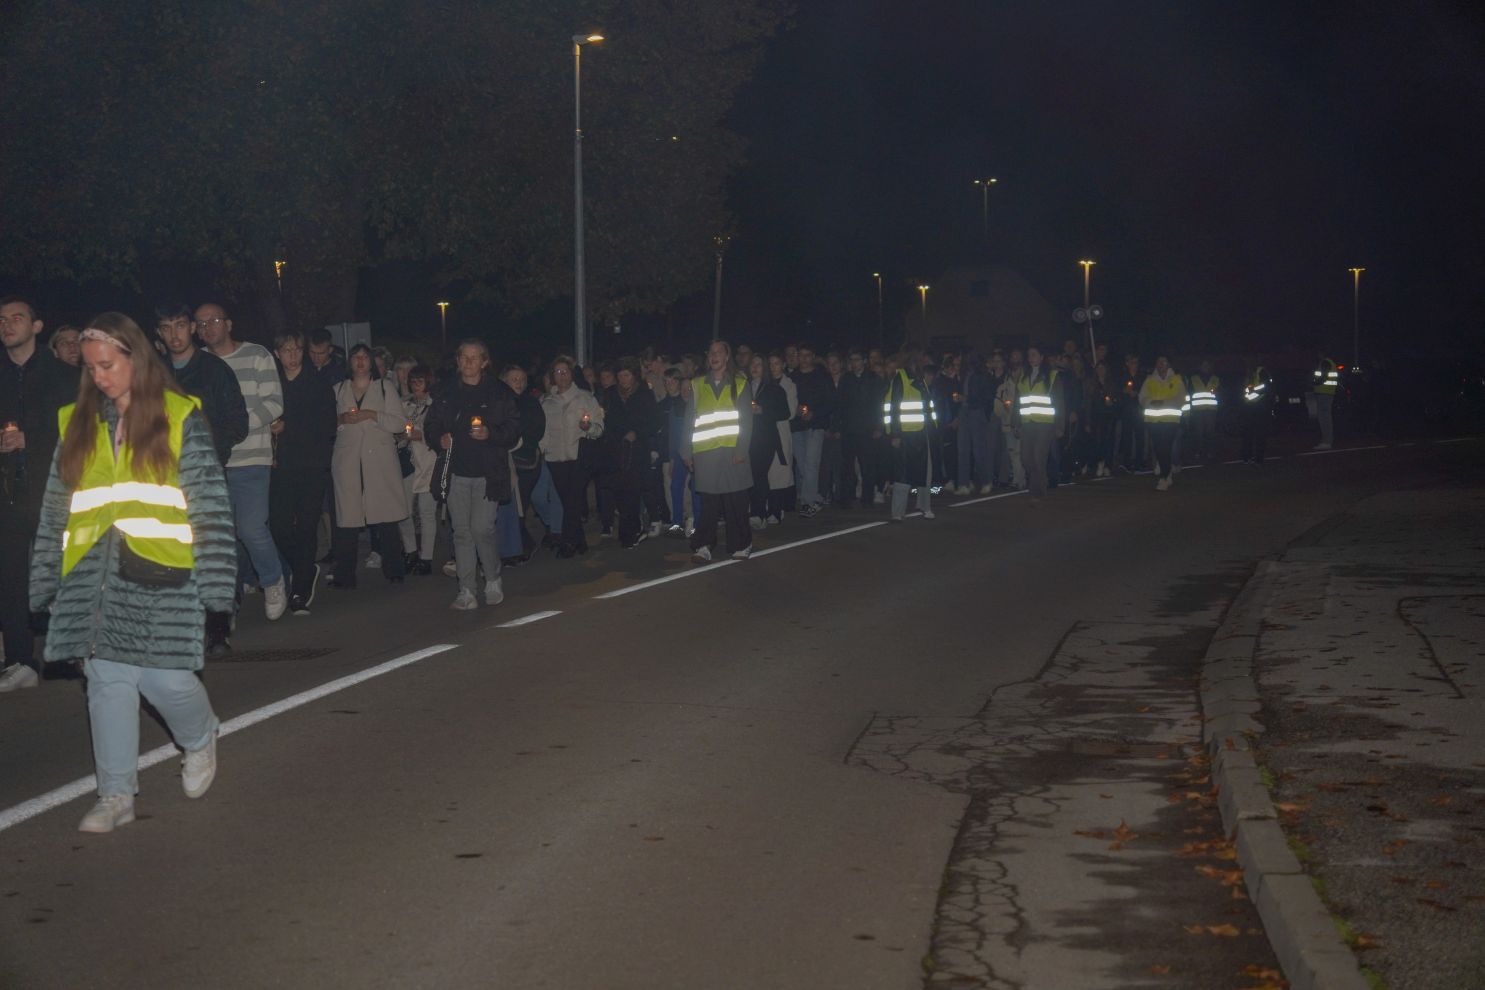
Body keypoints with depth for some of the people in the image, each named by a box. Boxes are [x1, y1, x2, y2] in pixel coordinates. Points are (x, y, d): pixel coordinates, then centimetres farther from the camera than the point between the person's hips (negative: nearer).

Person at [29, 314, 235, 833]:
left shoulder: (179, 417, 0)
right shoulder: (77, 424, 12)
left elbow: (210, 504, -3)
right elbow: (56, 510, 14)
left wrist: (214, 583, -9)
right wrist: (47, 581, 10)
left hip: (161, 573, -3)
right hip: (94, 576, 4)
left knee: (166, 679, -5)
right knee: (108, 682, 3)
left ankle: (200, 739, 28)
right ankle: (116, 795, 12)